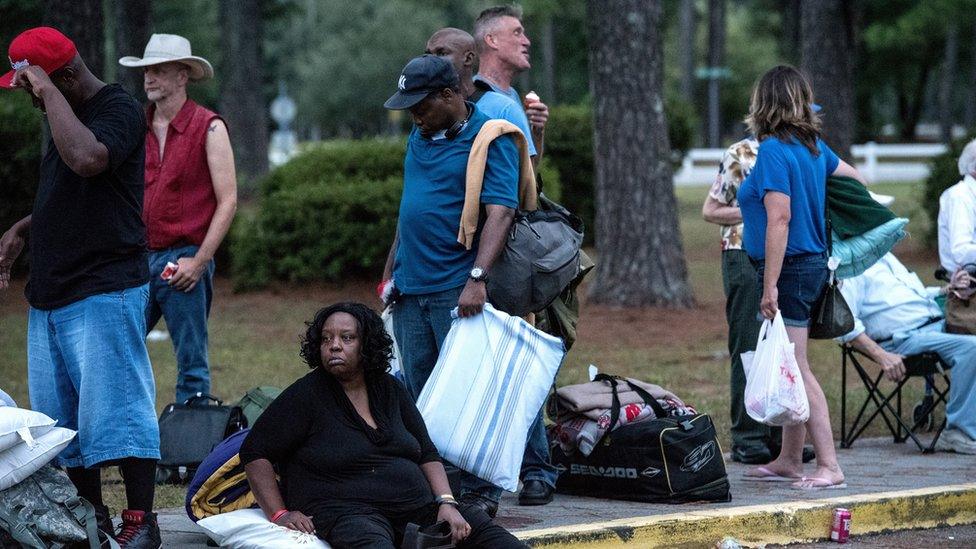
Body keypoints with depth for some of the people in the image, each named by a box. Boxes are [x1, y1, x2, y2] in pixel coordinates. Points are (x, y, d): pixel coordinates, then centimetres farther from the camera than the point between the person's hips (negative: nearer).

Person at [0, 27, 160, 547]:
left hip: (103, 290, -9)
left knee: (116, 407, -9)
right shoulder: (63, 115, 17)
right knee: (60, 415, 10)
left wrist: (50, 91, -24)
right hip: (50, 291, 9)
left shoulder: (119, 110, -11)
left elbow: (86, 159, -33)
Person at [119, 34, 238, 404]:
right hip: (139, 259, 5)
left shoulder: (208, 128, -3)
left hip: (184, 260, -5)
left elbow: (228, 201, -6)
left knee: (191, 363, 0)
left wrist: (198, 262, -12)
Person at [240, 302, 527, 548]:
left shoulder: (389, 390, 17)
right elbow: (255, 452, 1)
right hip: (347, 510, -7)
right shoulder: (306, 395, 1)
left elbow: (427, 454, 19)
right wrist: (279, 514, -10)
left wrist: (446, 503, 2)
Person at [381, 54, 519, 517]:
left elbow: (500, 213, -18)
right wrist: (391, 271, 21)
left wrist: (478, 278, -27)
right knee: (420, 398, 9)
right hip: (411, 288, 7)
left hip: (457, 291, -7)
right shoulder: (419, 137, 15)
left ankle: (479, 492, -1)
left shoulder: (489, 138, -9)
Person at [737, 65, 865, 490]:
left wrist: (770, 286, -24)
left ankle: (829, 466, -10)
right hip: (813, 263, 9)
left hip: (788, 268, -9)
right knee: (789, 370, 15)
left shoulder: (774, 151, -16)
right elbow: (855, 178, 27)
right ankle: (789, 460, 23)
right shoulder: (814, 147, 9)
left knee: (796, 370, -8)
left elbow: (779, 220, -23)